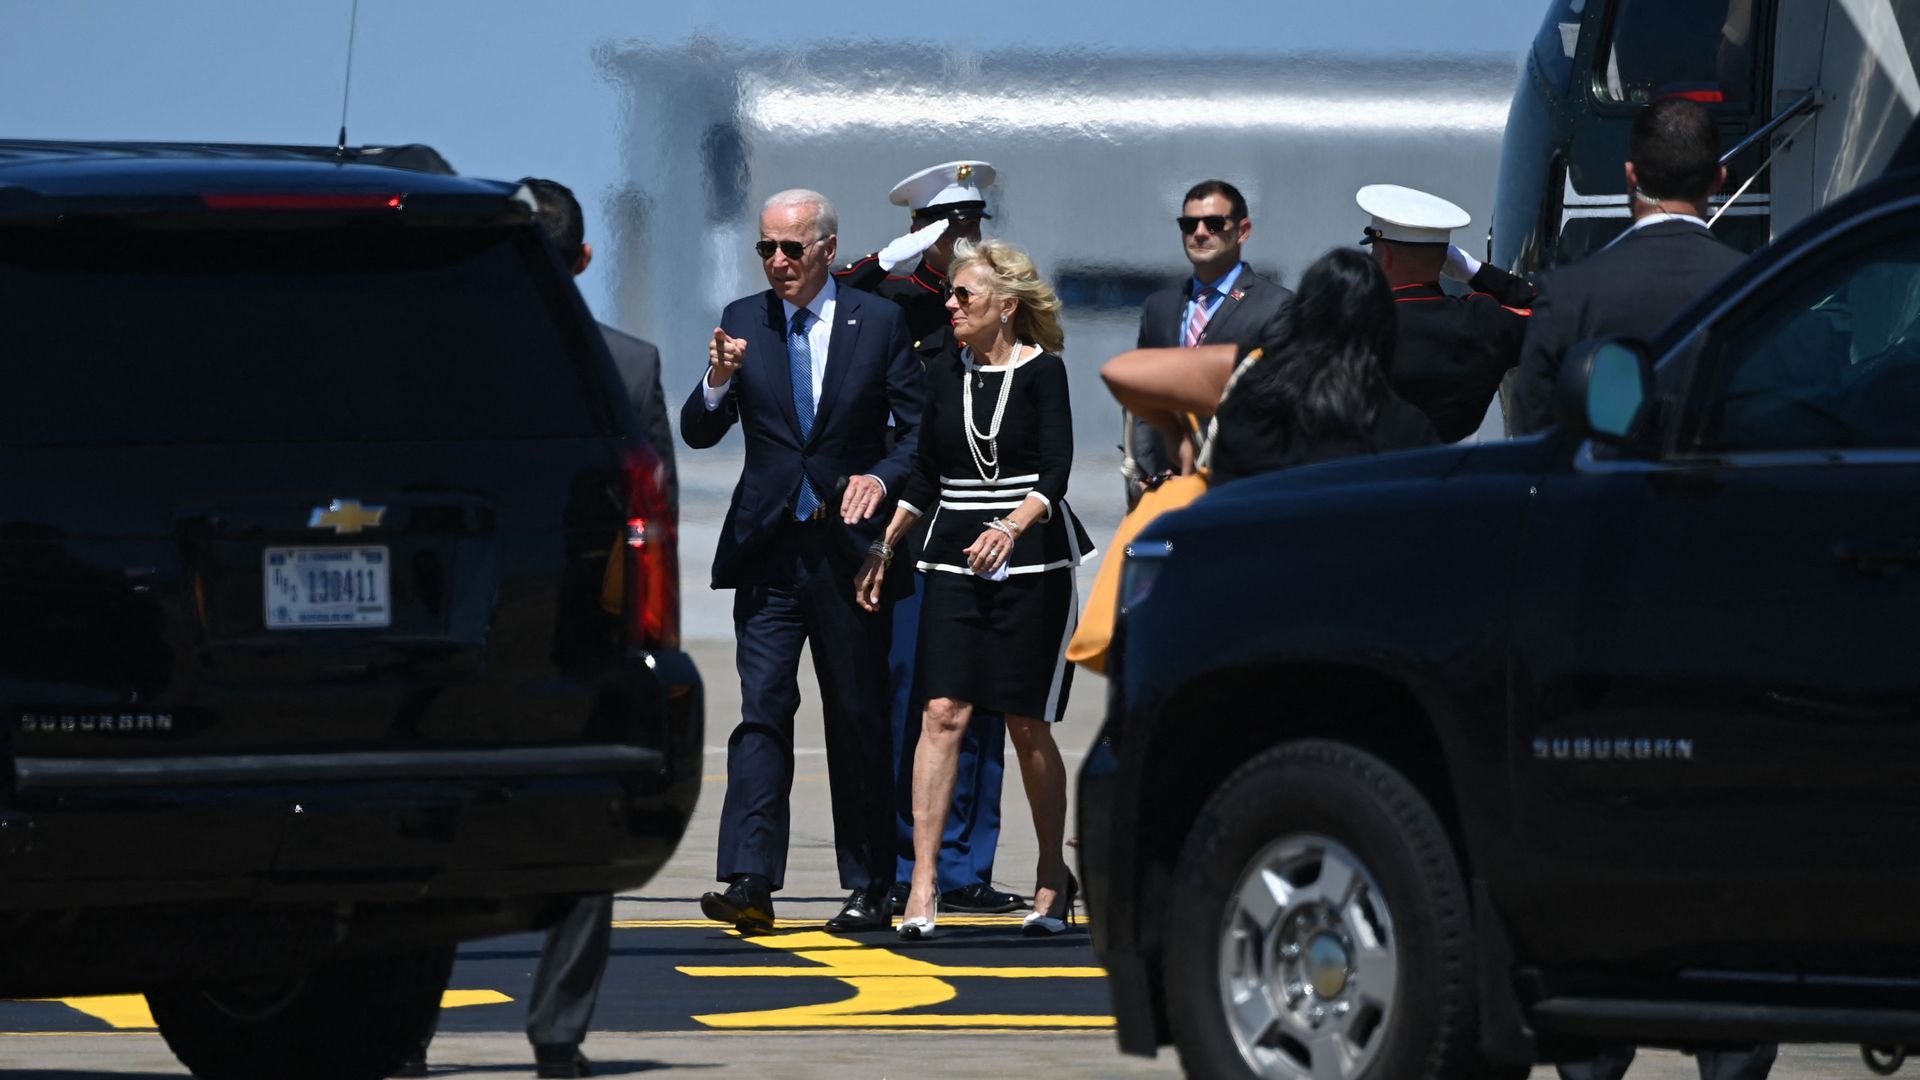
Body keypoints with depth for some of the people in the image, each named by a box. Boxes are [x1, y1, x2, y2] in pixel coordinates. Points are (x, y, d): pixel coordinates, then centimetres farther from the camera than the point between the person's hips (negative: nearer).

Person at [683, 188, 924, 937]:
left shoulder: (878, 323, 3)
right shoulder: (744, 321, 7)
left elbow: (920, 427, 4)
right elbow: (698, 433, 4)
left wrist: (882, 476, -15)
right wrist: (718, 382, -17)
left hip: (850, 544, -1)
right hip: (769, 548, 1)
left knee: (858, 720, 6)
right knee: (761, 710, -10)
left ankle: (869, 889, 13)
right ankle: (749, 882, -18)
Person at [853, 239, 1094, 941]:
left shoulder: (1042, 371, -5)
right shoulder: (946, 376, 9)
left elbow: (1056, 470, -14)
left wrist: (1012, 527, -30)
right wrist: (883, 547, 14)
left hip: (1031, 560, -4)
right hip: (955, 560, 4)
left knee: (1027, 725, 2)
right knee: (943, 713, -9)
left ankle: (1053, 878, 19)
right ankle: (922, 888, -14)